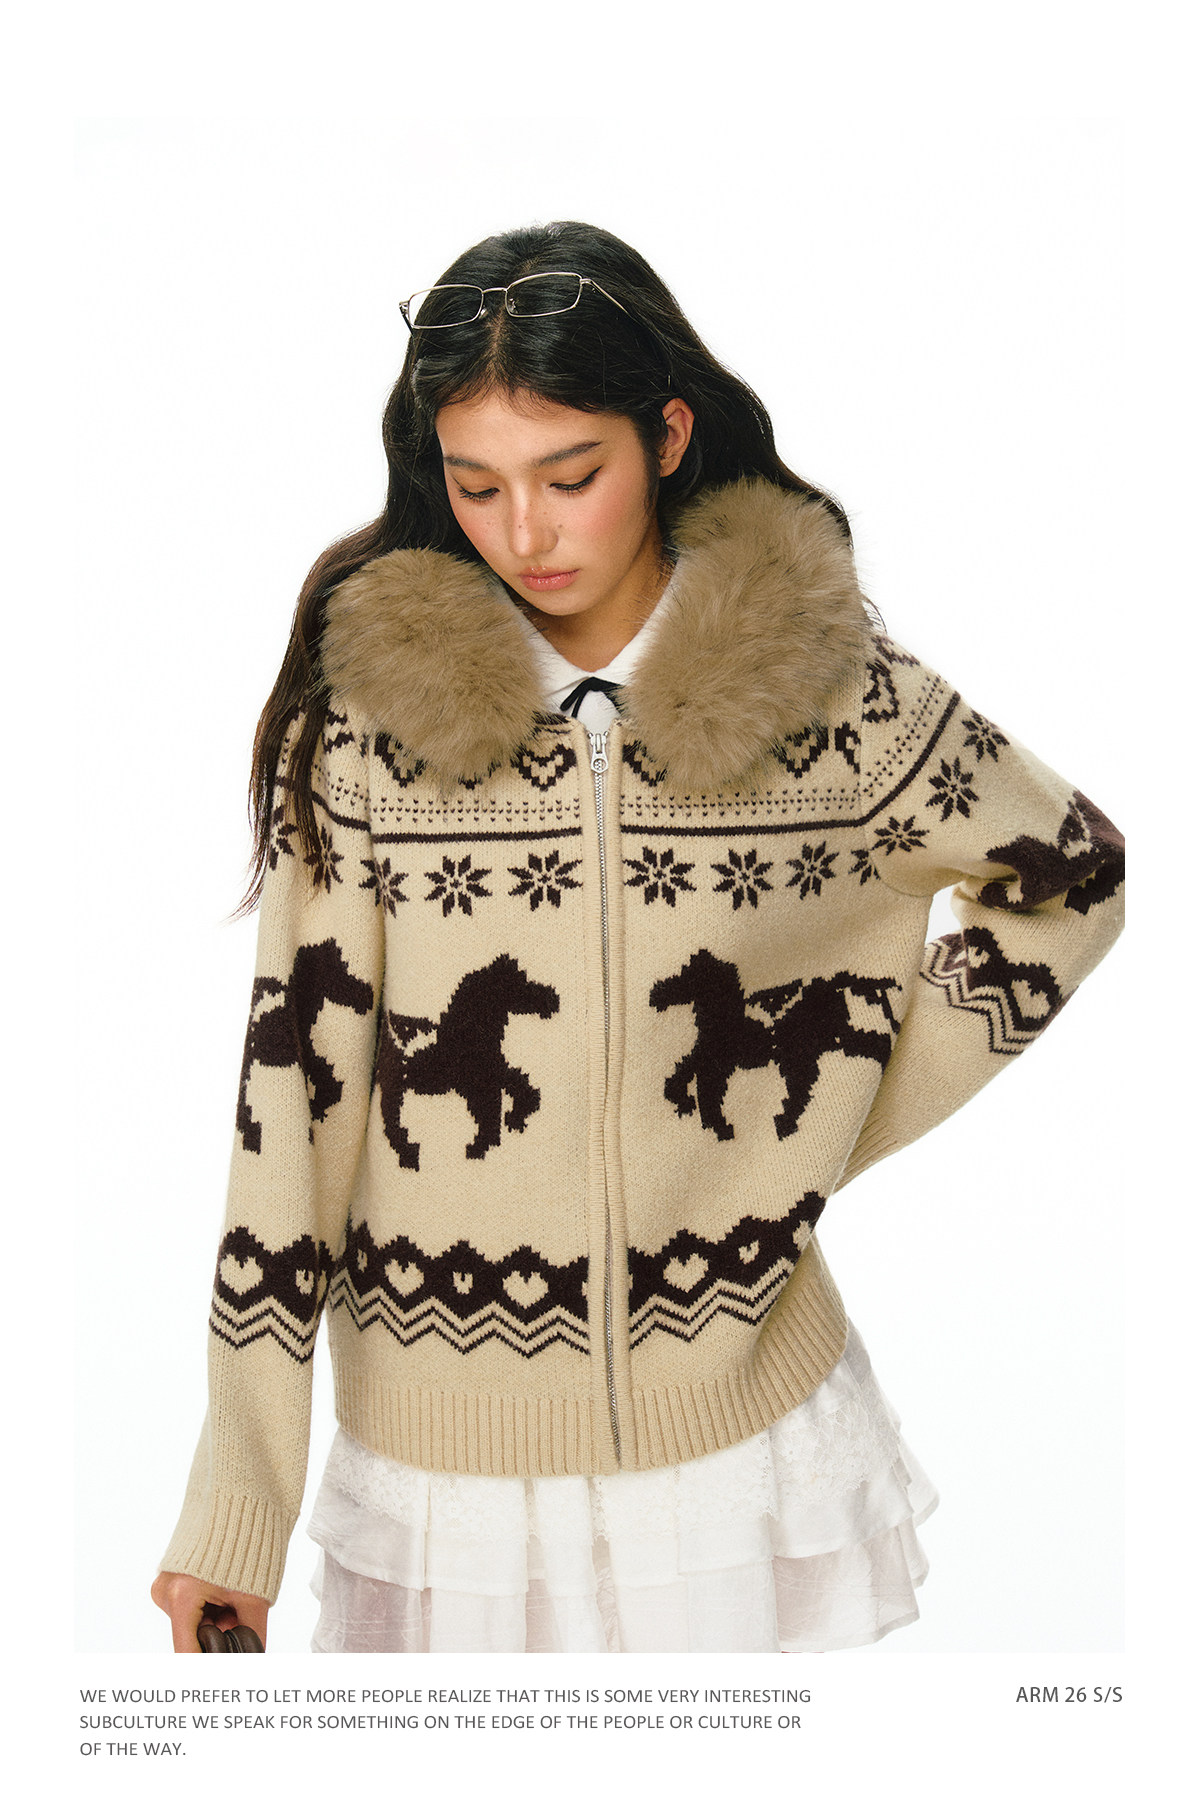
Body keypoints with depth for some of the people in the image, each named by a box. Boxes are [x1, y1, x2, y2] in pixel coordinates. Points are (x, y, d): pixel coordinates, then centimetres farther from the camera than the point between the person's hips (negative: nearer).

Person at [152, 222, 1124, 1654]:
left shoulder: (831, 690, -7)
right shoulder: (365, 708, -9)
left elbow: (1071, 878, 8)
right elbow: (295, 1091, -8)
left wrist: (835, 1130, 1)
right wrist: (233, 1513, -8)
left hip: (742, 1422, 1)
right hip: (443, 1457, 0)